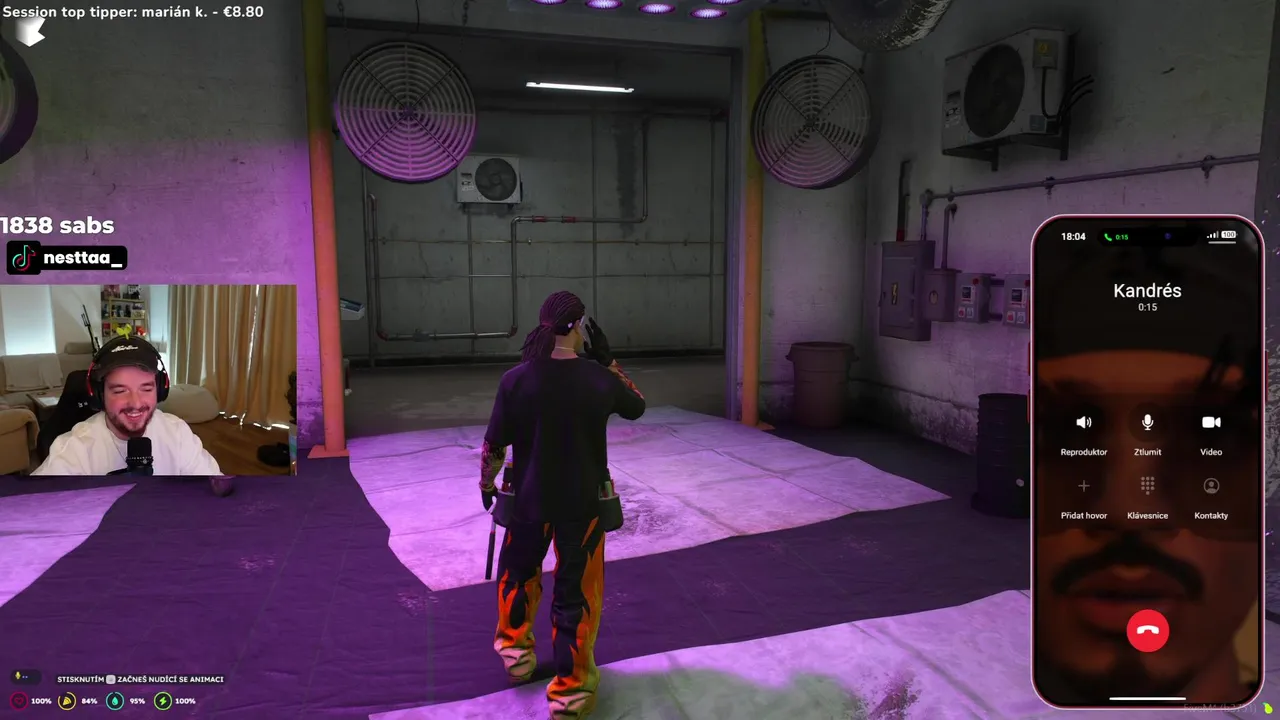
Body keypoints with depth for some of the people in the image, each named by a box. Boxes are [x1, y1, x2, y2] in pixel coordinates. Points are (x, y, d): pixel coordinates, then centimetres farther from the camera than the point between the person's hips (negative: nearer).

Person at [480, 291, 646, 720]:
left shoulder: (515, 380, -14)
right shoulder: (600, 380, -14)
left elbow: (493, 446, -6)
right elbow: (636, 406, 7)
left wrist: (486, 482, 13)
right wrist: (607, 360, 7)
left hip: (529, 499, 1)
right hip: (583, 502, -1)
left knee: (518, 572, 27)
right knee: (576, 592, 10)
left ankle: (515, 650, 44)